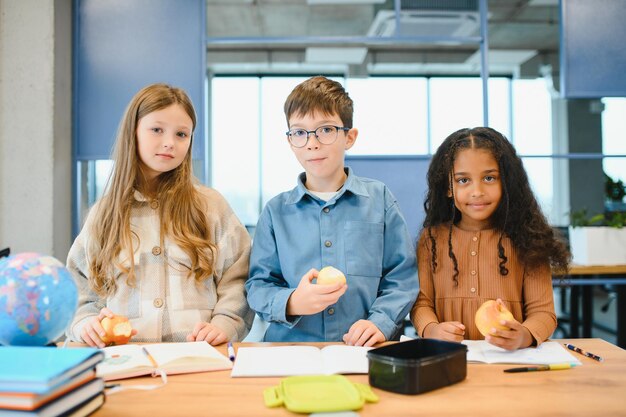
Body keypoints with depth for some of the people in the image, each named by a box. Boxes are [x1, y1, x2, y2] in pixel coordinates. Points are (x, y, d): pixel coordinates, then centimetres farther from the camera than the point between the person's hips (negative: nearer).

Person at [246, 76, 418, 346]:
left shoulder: (379, 199, 8)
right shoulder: (276, 210, 8)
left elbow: (402, 277, 6)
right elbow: (258, 285, 7)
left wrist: (381, 322, -10)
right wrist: (291, 303, -14)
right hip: (289, 348, -1)